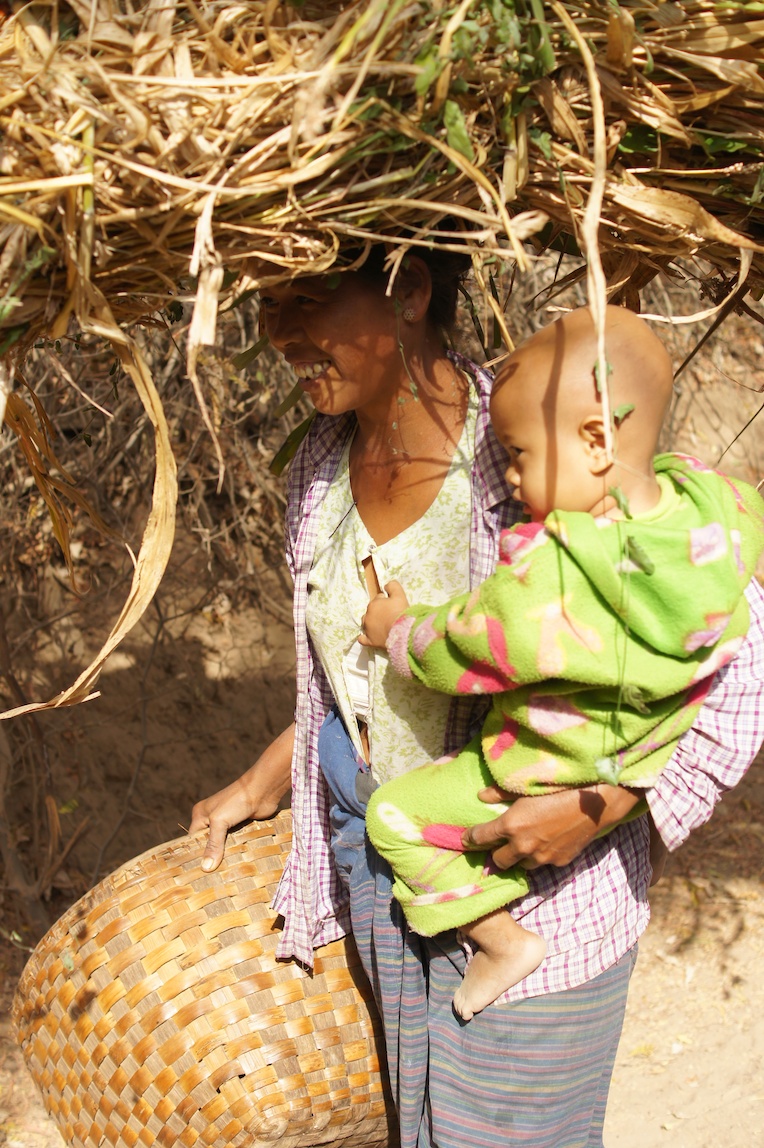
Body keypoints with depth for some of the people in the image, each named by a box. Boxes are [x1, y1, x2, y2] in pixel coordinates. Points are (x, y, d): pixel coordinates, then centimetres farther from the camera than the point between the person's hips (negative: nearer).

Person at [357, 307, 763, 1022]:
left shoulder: (542, 576, -35)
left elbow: (455, 654, -19)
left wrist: (396, 630, 1)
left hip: (558, 785, -6)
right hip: (663, 761, 7)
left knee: (396, 815, 8)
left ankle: (501, 941, 13)